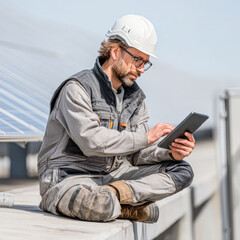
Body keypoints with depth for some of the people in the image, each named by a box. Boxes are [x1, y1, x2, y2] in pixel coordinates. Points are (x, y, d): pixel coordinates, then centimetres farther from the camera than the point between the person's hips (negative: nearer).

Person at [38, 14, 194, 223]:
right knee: (101, 207, -41)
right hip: (68, 177, -7)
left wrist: (170, 153, -15)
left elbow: (138, 154, 6)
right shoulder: (77, 88, -12)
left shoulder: (135, 98, 10)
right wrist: (146, 137, -24)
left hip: (112, 175, 7)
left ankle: (114, 193, -18)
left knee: (182, 171, -5)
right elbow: (92, 141, -25)